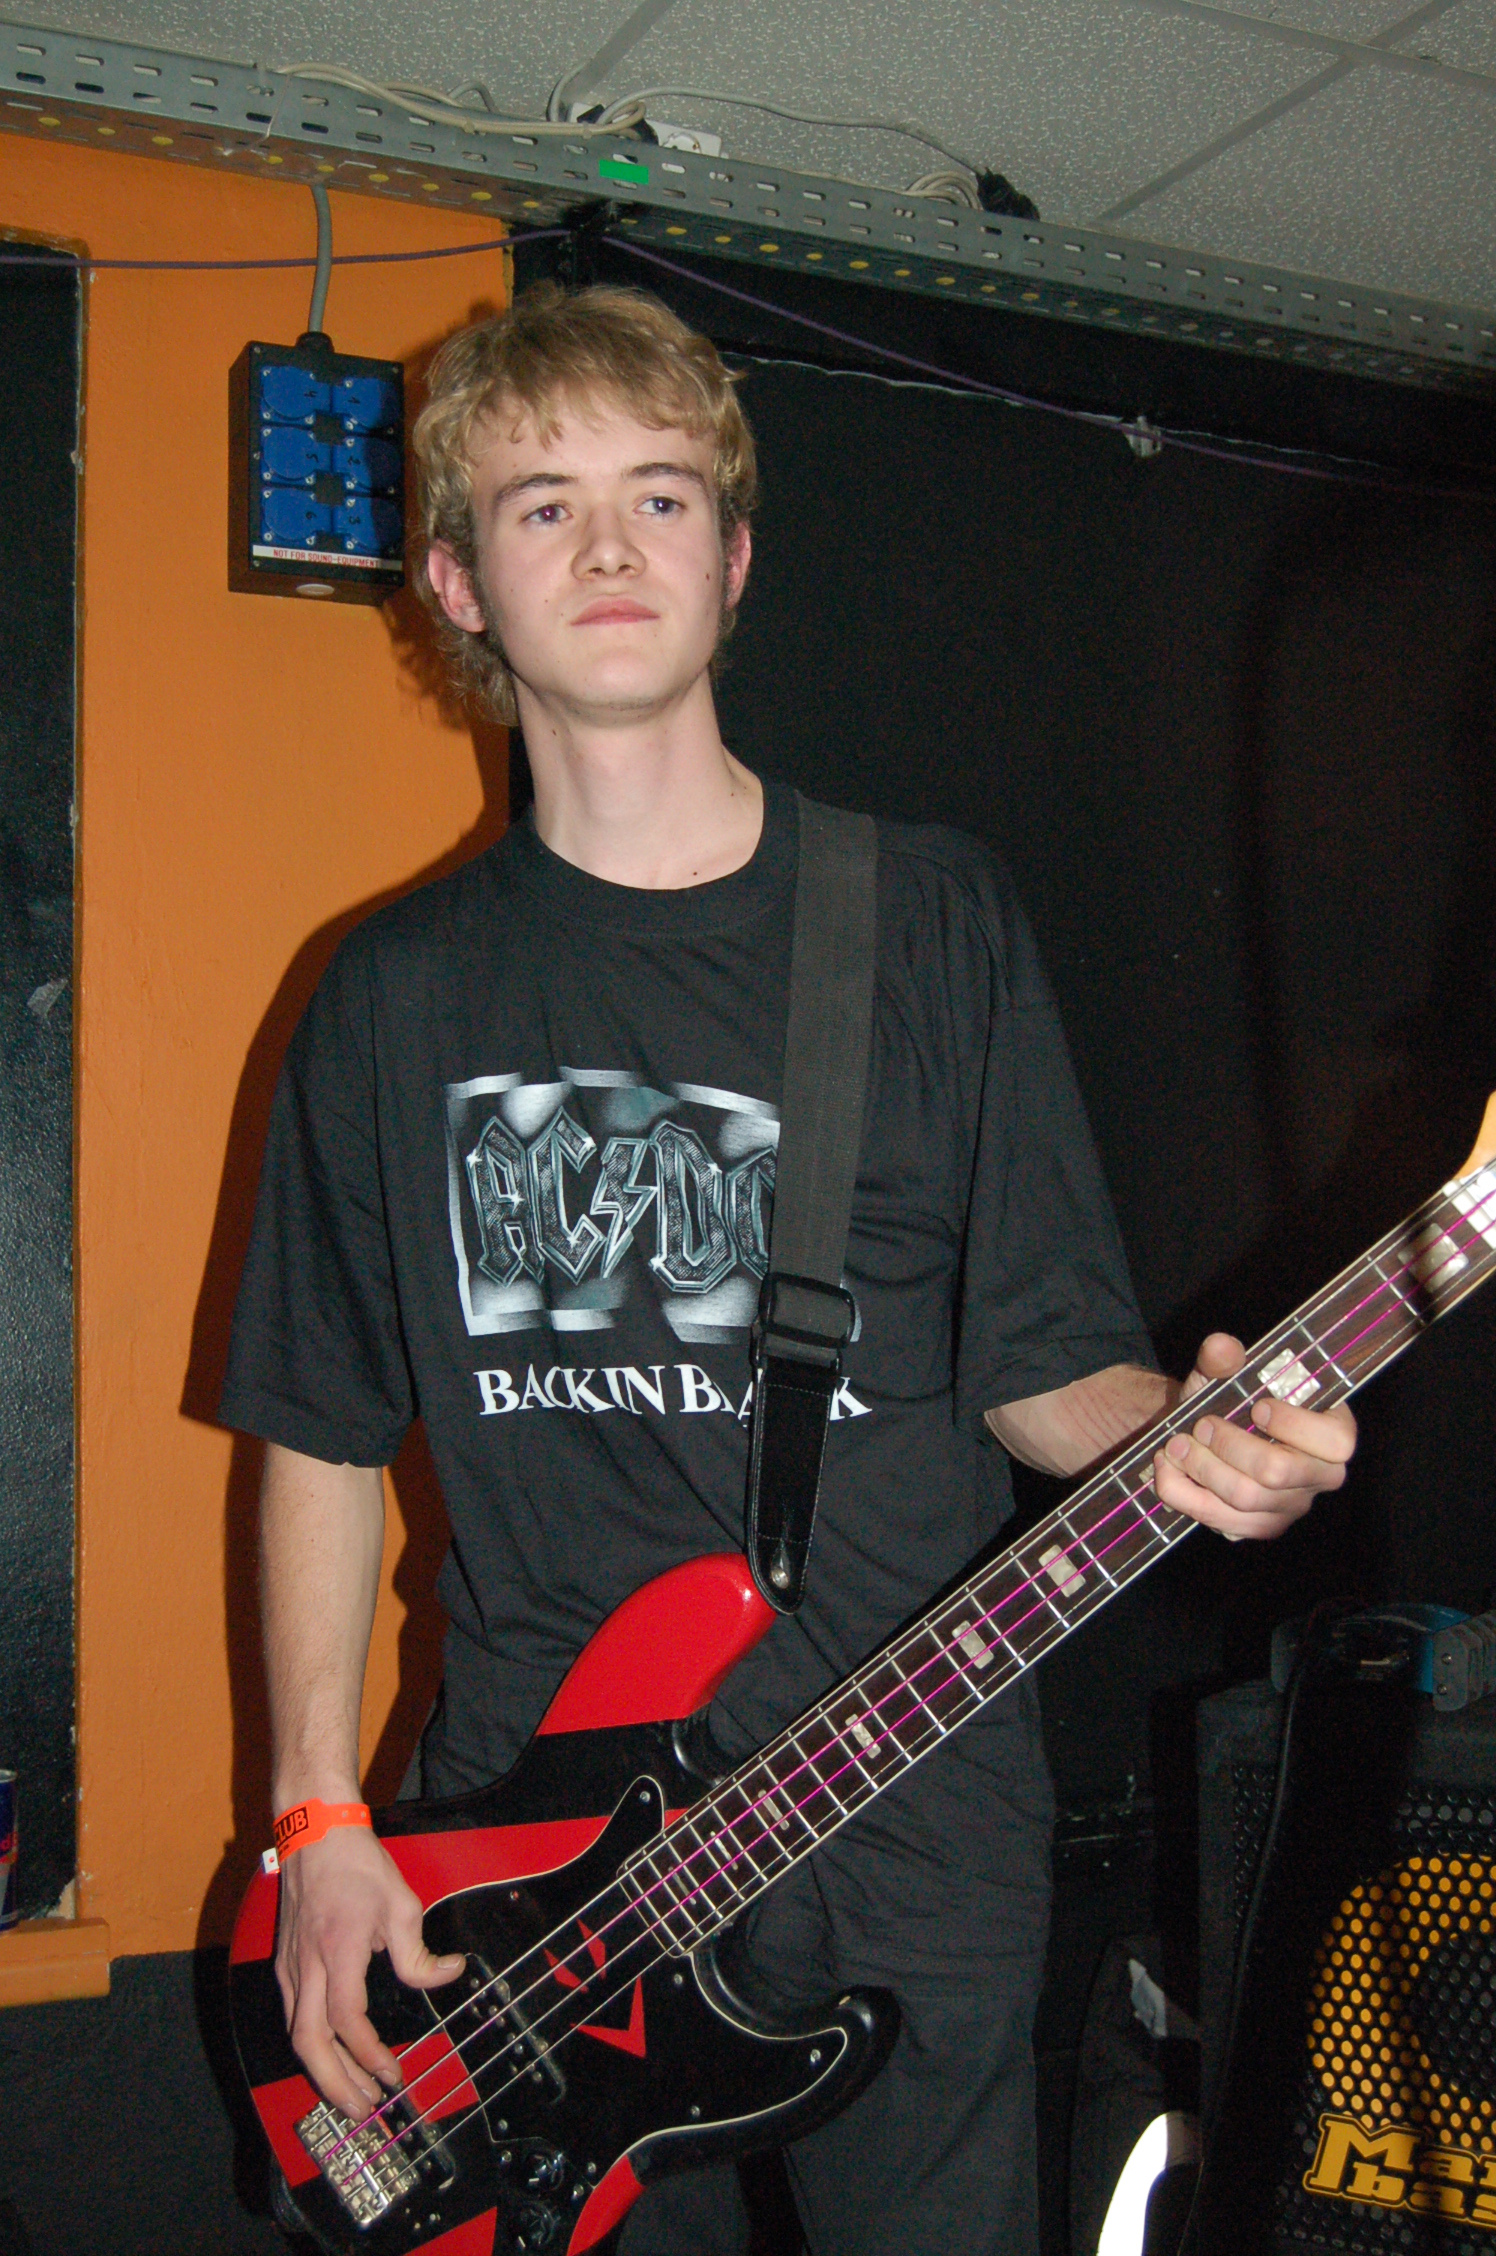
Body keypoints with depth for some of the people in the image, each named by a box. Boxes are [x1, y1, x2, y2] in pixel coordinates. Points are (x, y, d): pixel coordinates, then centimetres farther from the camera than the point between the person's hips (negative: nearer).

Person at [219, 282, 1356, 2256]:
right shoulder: (398, 991, 3)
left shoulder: (933, 916, -1)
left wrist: (1186, 1435, -22)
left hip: (910, 1823, 0)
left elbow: (1035, 1356, 0)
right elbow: (322, 1425, 6)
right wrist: (320, 1816, 0)